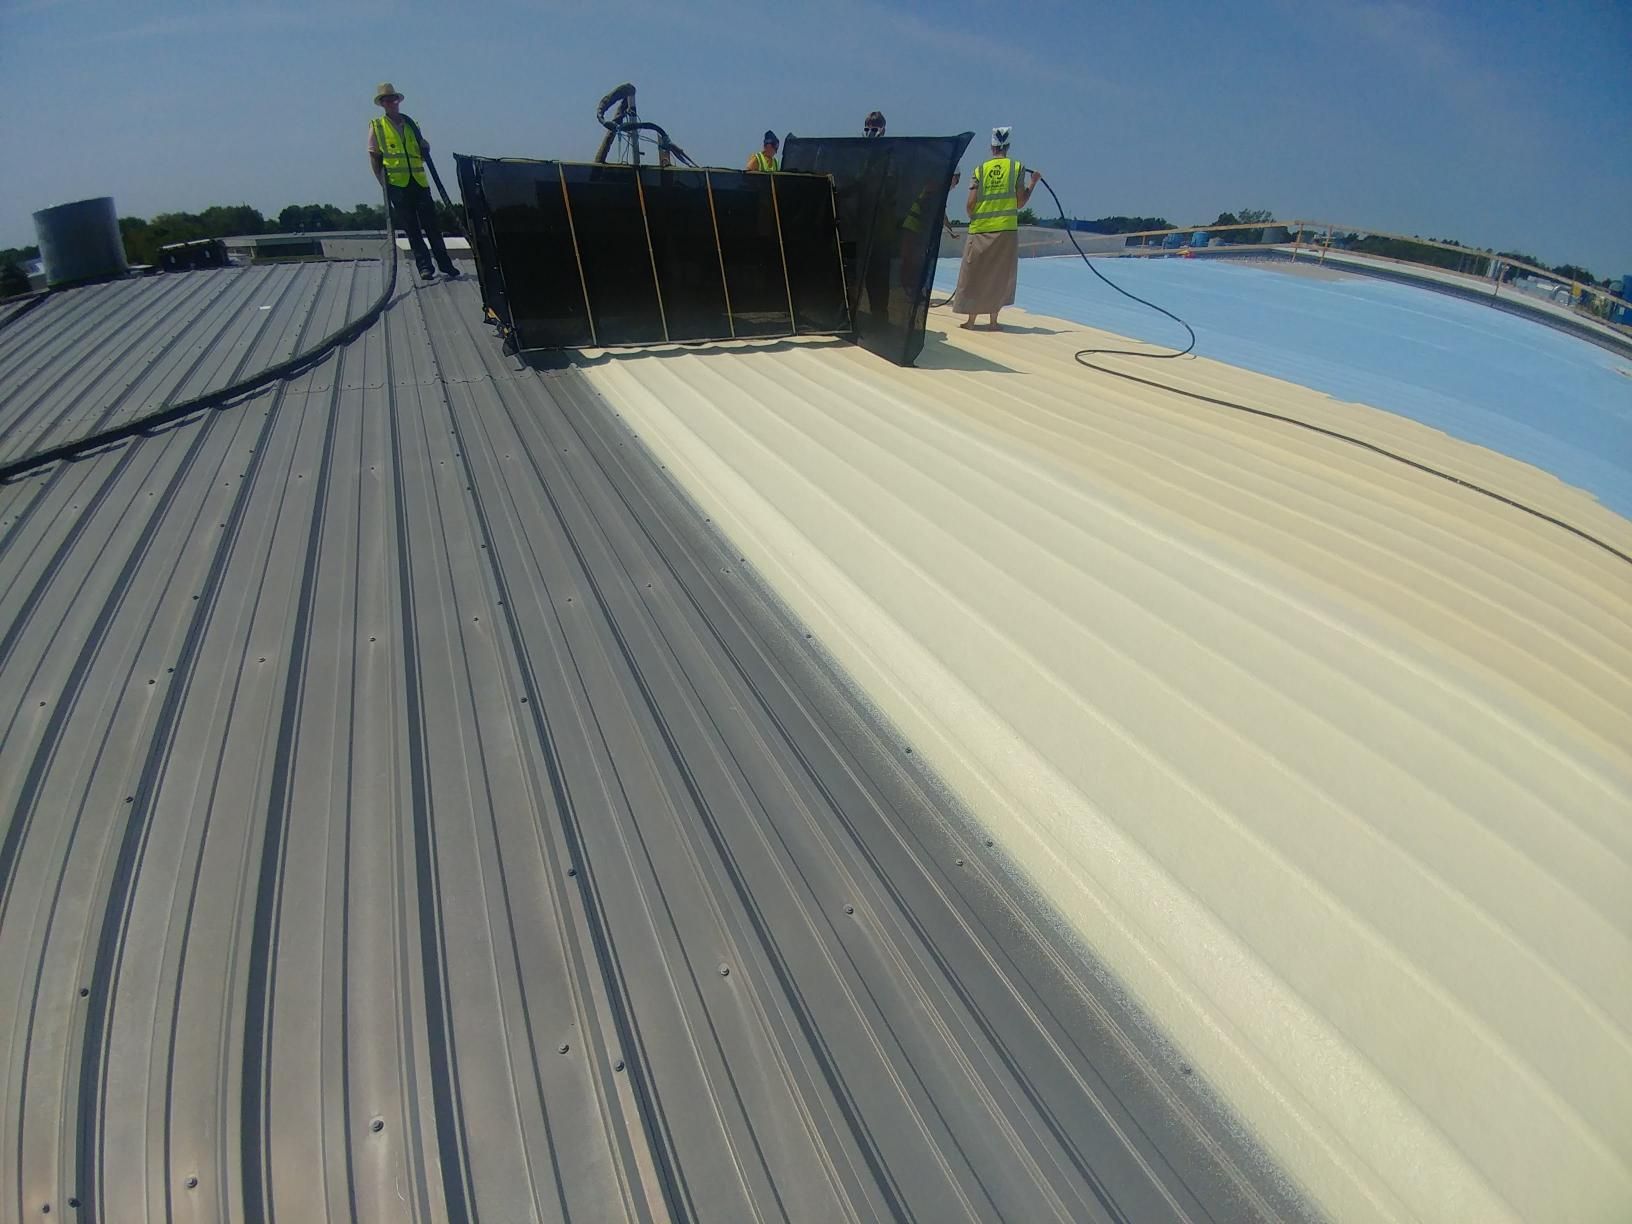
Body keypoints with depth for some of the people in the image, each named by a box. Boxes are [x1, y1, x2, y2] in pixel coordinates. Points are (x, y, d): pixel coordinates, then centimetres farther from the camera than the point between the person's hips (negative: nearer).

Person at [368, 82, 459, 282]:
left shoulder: (410, 123, 17)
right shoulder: (376, 125, 8)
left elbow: (424, 147, 25)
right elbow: (373, 156, 6)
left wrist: (425, 149, 1)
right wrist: (383, 181, -5)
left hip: (419, 181, 2)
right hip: (396, 182, -2)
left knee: (431, 223, 0)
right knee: (412, 228, -3)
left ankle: (445, 264, 3)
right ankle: (424, 266, -3)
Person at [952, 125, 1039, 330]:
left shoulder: (980, 169, 3)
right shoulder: (1017, 167, 2)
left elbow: (971, 203, -2)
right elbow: (1020, 203, 0)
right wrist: (1033, 181, 15)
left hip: (980, 230, 0)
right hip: (1007, 229, 0)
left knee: (975, 273, 8)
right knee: (1000, 275, 8)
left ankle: (971, 318, 7)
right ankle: (993, 319, 8)